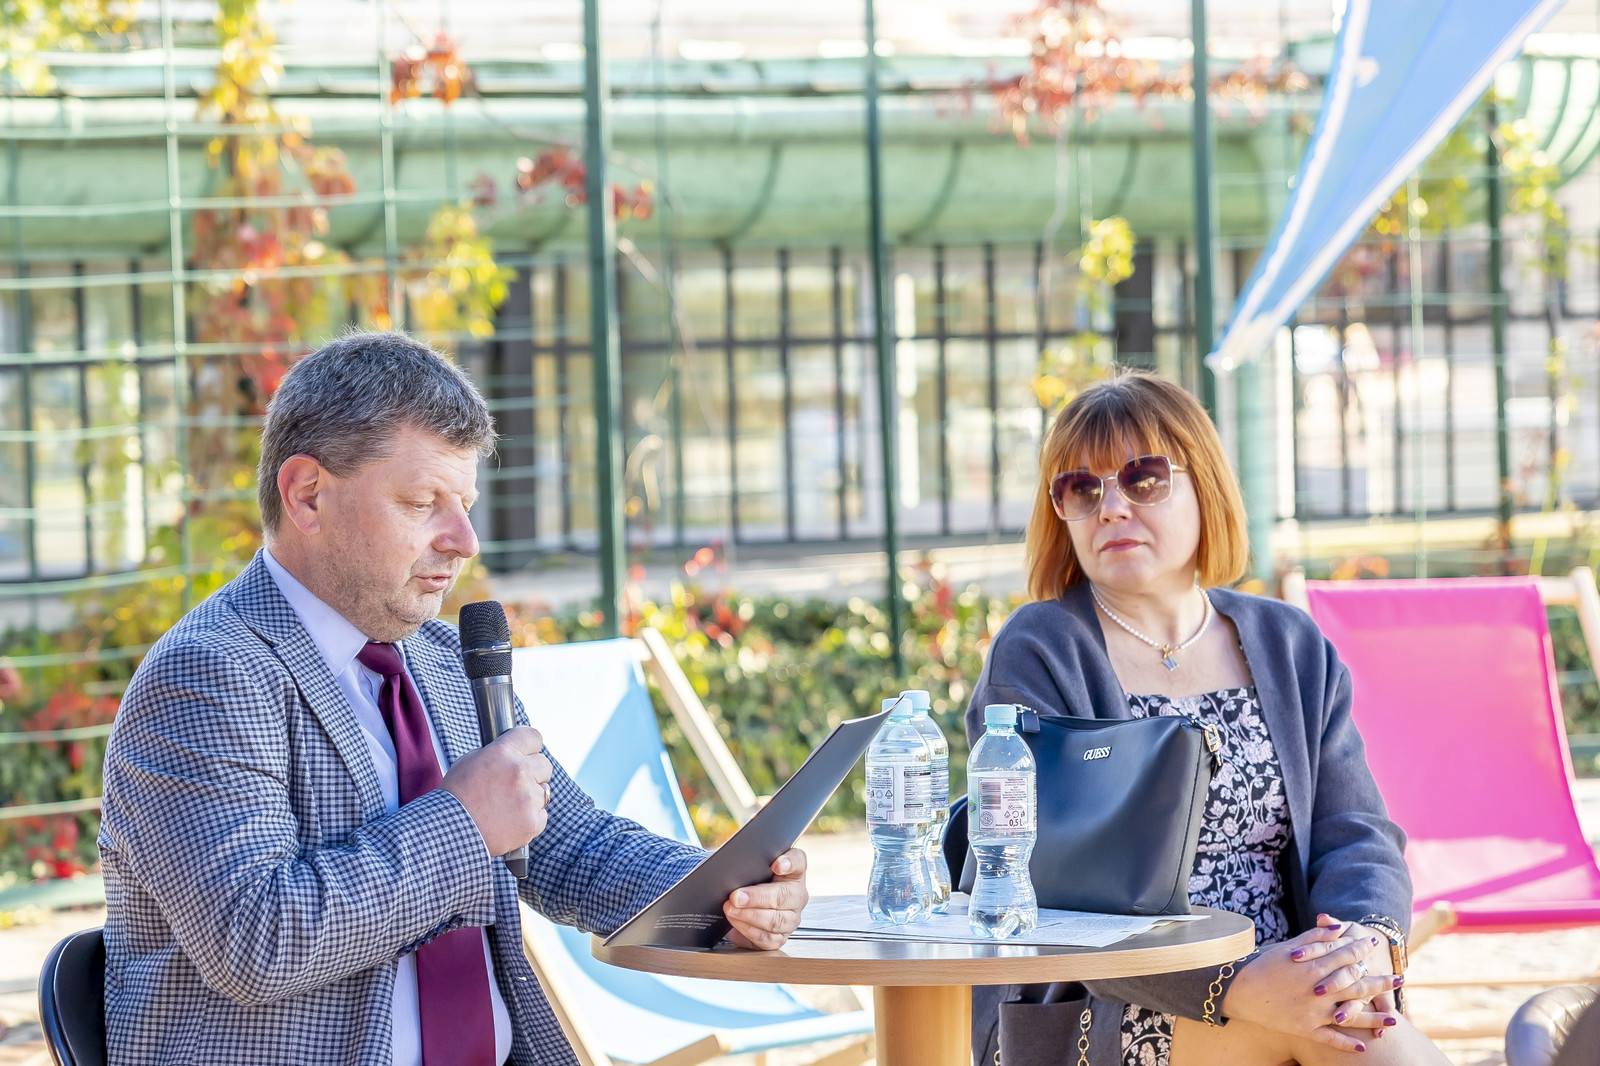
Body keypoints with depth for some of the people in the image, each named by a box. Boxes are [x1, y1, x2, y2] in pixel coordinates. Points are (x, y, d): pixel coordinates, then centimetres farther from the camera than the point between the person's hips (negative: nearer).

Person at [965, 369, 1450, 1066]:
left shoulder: (1292, 648, 16)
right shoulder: (1035, 656, -1)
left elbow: (1354, 832, 8)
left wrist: (1369, 942, -18)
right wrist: (1236, 987, -26)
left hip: (1273, 984, 5)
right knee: (1330, 1010, -30)